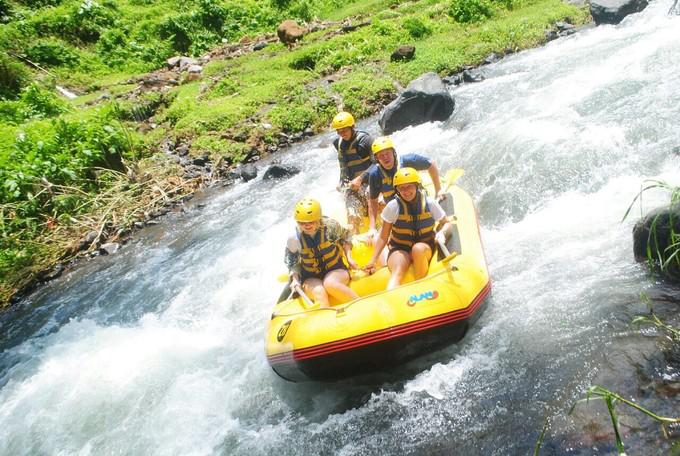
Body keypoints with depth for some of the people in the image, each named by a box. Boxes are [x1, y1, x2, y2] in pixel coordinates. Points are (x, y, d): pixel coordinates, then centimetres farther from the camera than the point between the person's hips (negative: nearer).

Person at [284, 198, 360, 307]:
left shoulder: (330, 225, -12)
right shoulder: (294, 239, -10)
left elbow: (346, 237, 9)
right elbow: (291, 262, 6)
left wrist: (349, 257, 1)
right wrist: (295, 279, -8)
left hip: (336, 270, -1)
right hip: (311, 278, 1)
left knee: (330, 283, -36)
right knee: (318, 292, -34)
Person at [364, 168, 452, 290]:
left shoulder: (430, 203, -5)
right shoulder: (393, 206, -7)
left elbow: (447, 224, 9)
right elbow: (383, 237, 0)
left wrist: (441, 232, -15)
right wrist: (373, 260, -6)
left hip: (425, 248, 1)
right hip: (399, 249, -1)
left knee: (418, 249, -36)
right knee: (397, 272, -34)